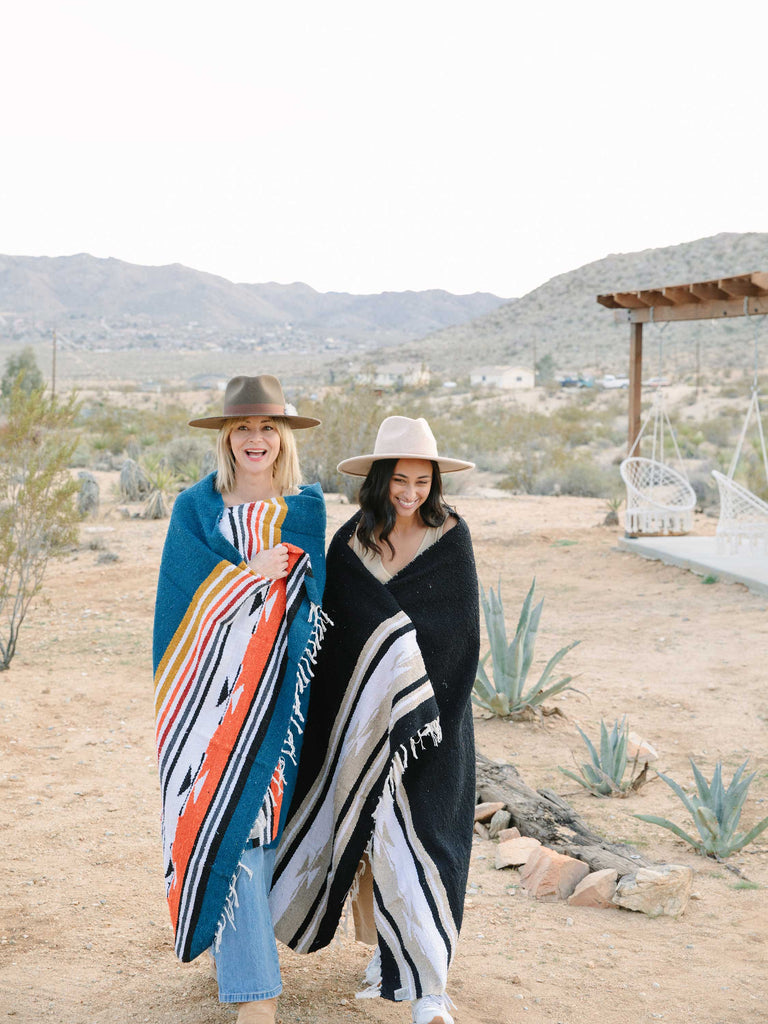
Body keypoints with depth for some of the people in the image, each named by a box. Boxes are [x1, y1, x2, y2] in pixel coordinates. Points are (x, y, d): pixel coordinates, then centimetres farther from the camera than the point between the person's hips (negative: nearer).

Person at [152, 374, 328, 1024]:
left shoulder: (306, 508, 7)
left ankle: (244, 945, 33)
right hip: (213, 687, -2)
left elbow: (307, 594, 2)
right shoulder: (194, 508, 3)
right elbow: (189, 595, -6)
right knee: (226, 821, -7)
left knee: (266, 808, 10)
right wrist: (258, 575, -13)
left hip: (278, 688, 2)